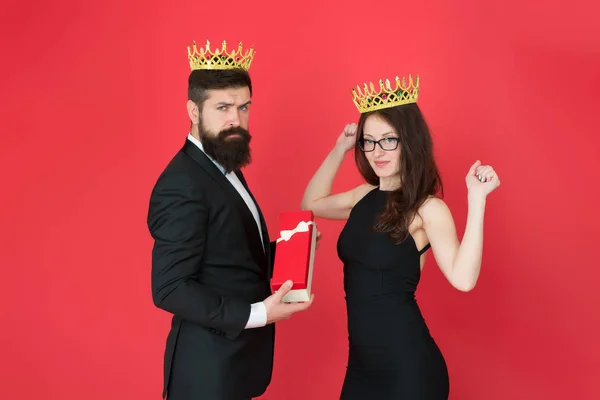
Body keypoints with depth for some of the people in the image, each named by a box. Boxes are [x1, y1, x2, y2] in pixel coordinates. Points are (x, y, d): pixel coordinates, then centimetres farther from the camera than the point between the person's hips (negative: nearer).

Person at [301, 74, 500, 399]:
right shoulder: (365, 197, 7)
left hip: (407, 365, -6)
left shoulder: (428, 208, -13)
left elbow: (463, 278, -26)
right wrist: (339, 150, 14)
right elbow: (312, 203, 23)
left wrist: (476, 198, -31)